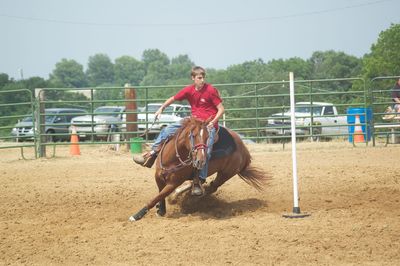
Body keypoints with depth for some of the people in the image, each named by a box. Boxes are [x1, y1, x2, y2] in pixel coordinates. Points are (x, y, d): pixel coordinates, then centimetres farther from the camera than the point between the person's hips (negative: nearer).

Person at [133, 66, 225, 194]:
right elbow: (173, 99, 15)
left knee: (205, 151, -25)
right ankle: (152, 154, 7)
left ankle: (199, 181, -25)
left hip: (209, 124, -6)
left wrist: (213, 122, -25)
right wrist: (161, 108, 5)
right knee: (167, 130, 0)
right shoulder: (189, 90, 1)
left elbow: (221, 109, -11)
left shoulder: (211, 90, -12)